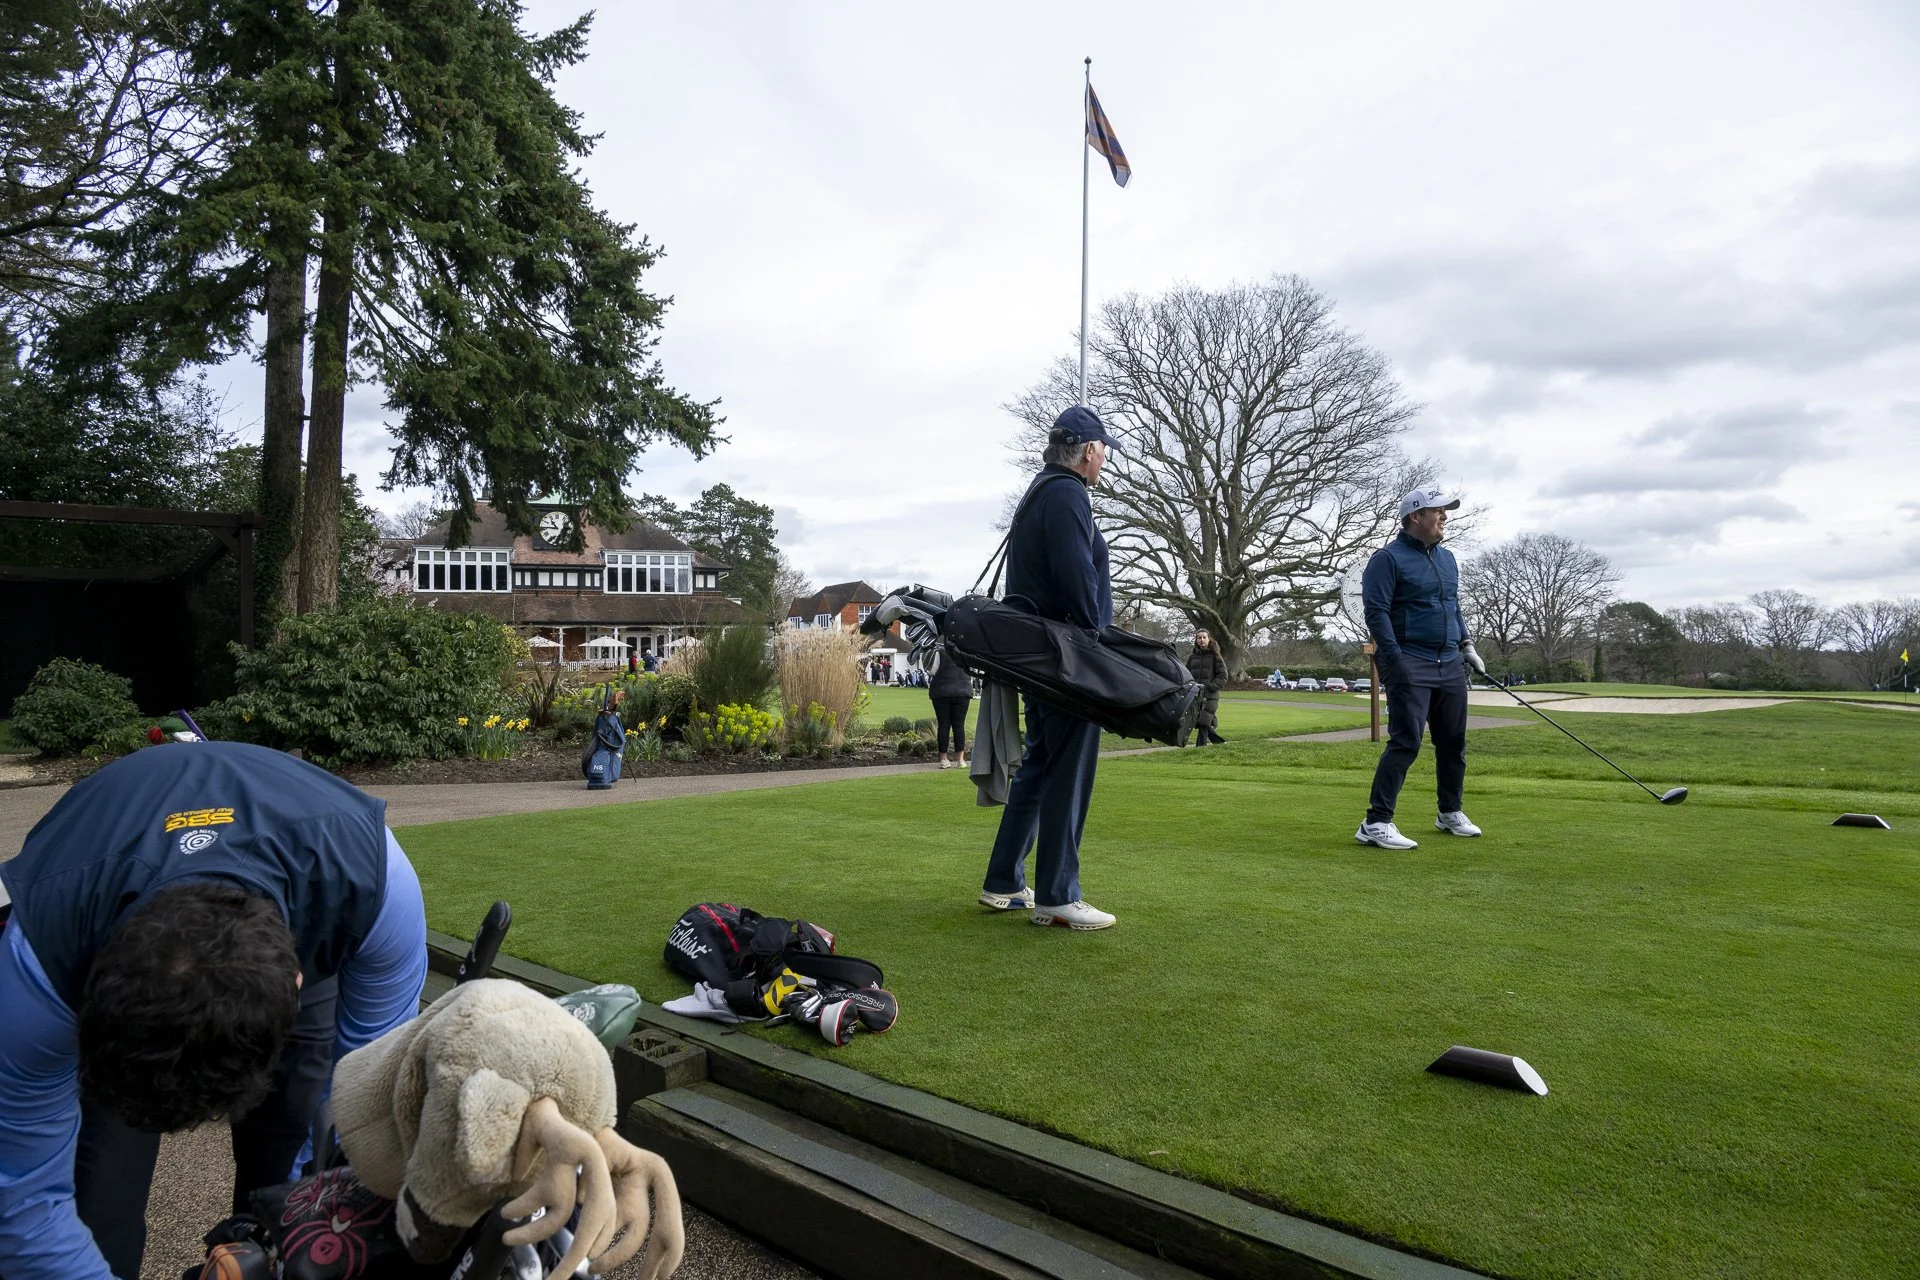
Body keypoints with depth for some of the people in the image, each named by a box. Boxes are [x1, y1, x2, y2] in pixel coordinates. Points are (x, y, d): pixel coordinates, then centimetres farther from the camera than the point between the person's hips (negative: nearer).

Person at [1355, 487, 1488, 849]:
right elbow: (1376, 611, -14)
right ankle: (1376, 823, -11)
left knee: (1454, 742, 12)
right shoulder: (1388, 558, -7)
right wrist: (1395, 659, -20)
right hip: (1410, 665, -8)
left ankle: (1450, 813, 29)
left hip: (1450, 665, 8)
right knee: (1406, 742, -13)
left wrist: (1466, 644, 16)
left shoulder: (1447, 558, 18)